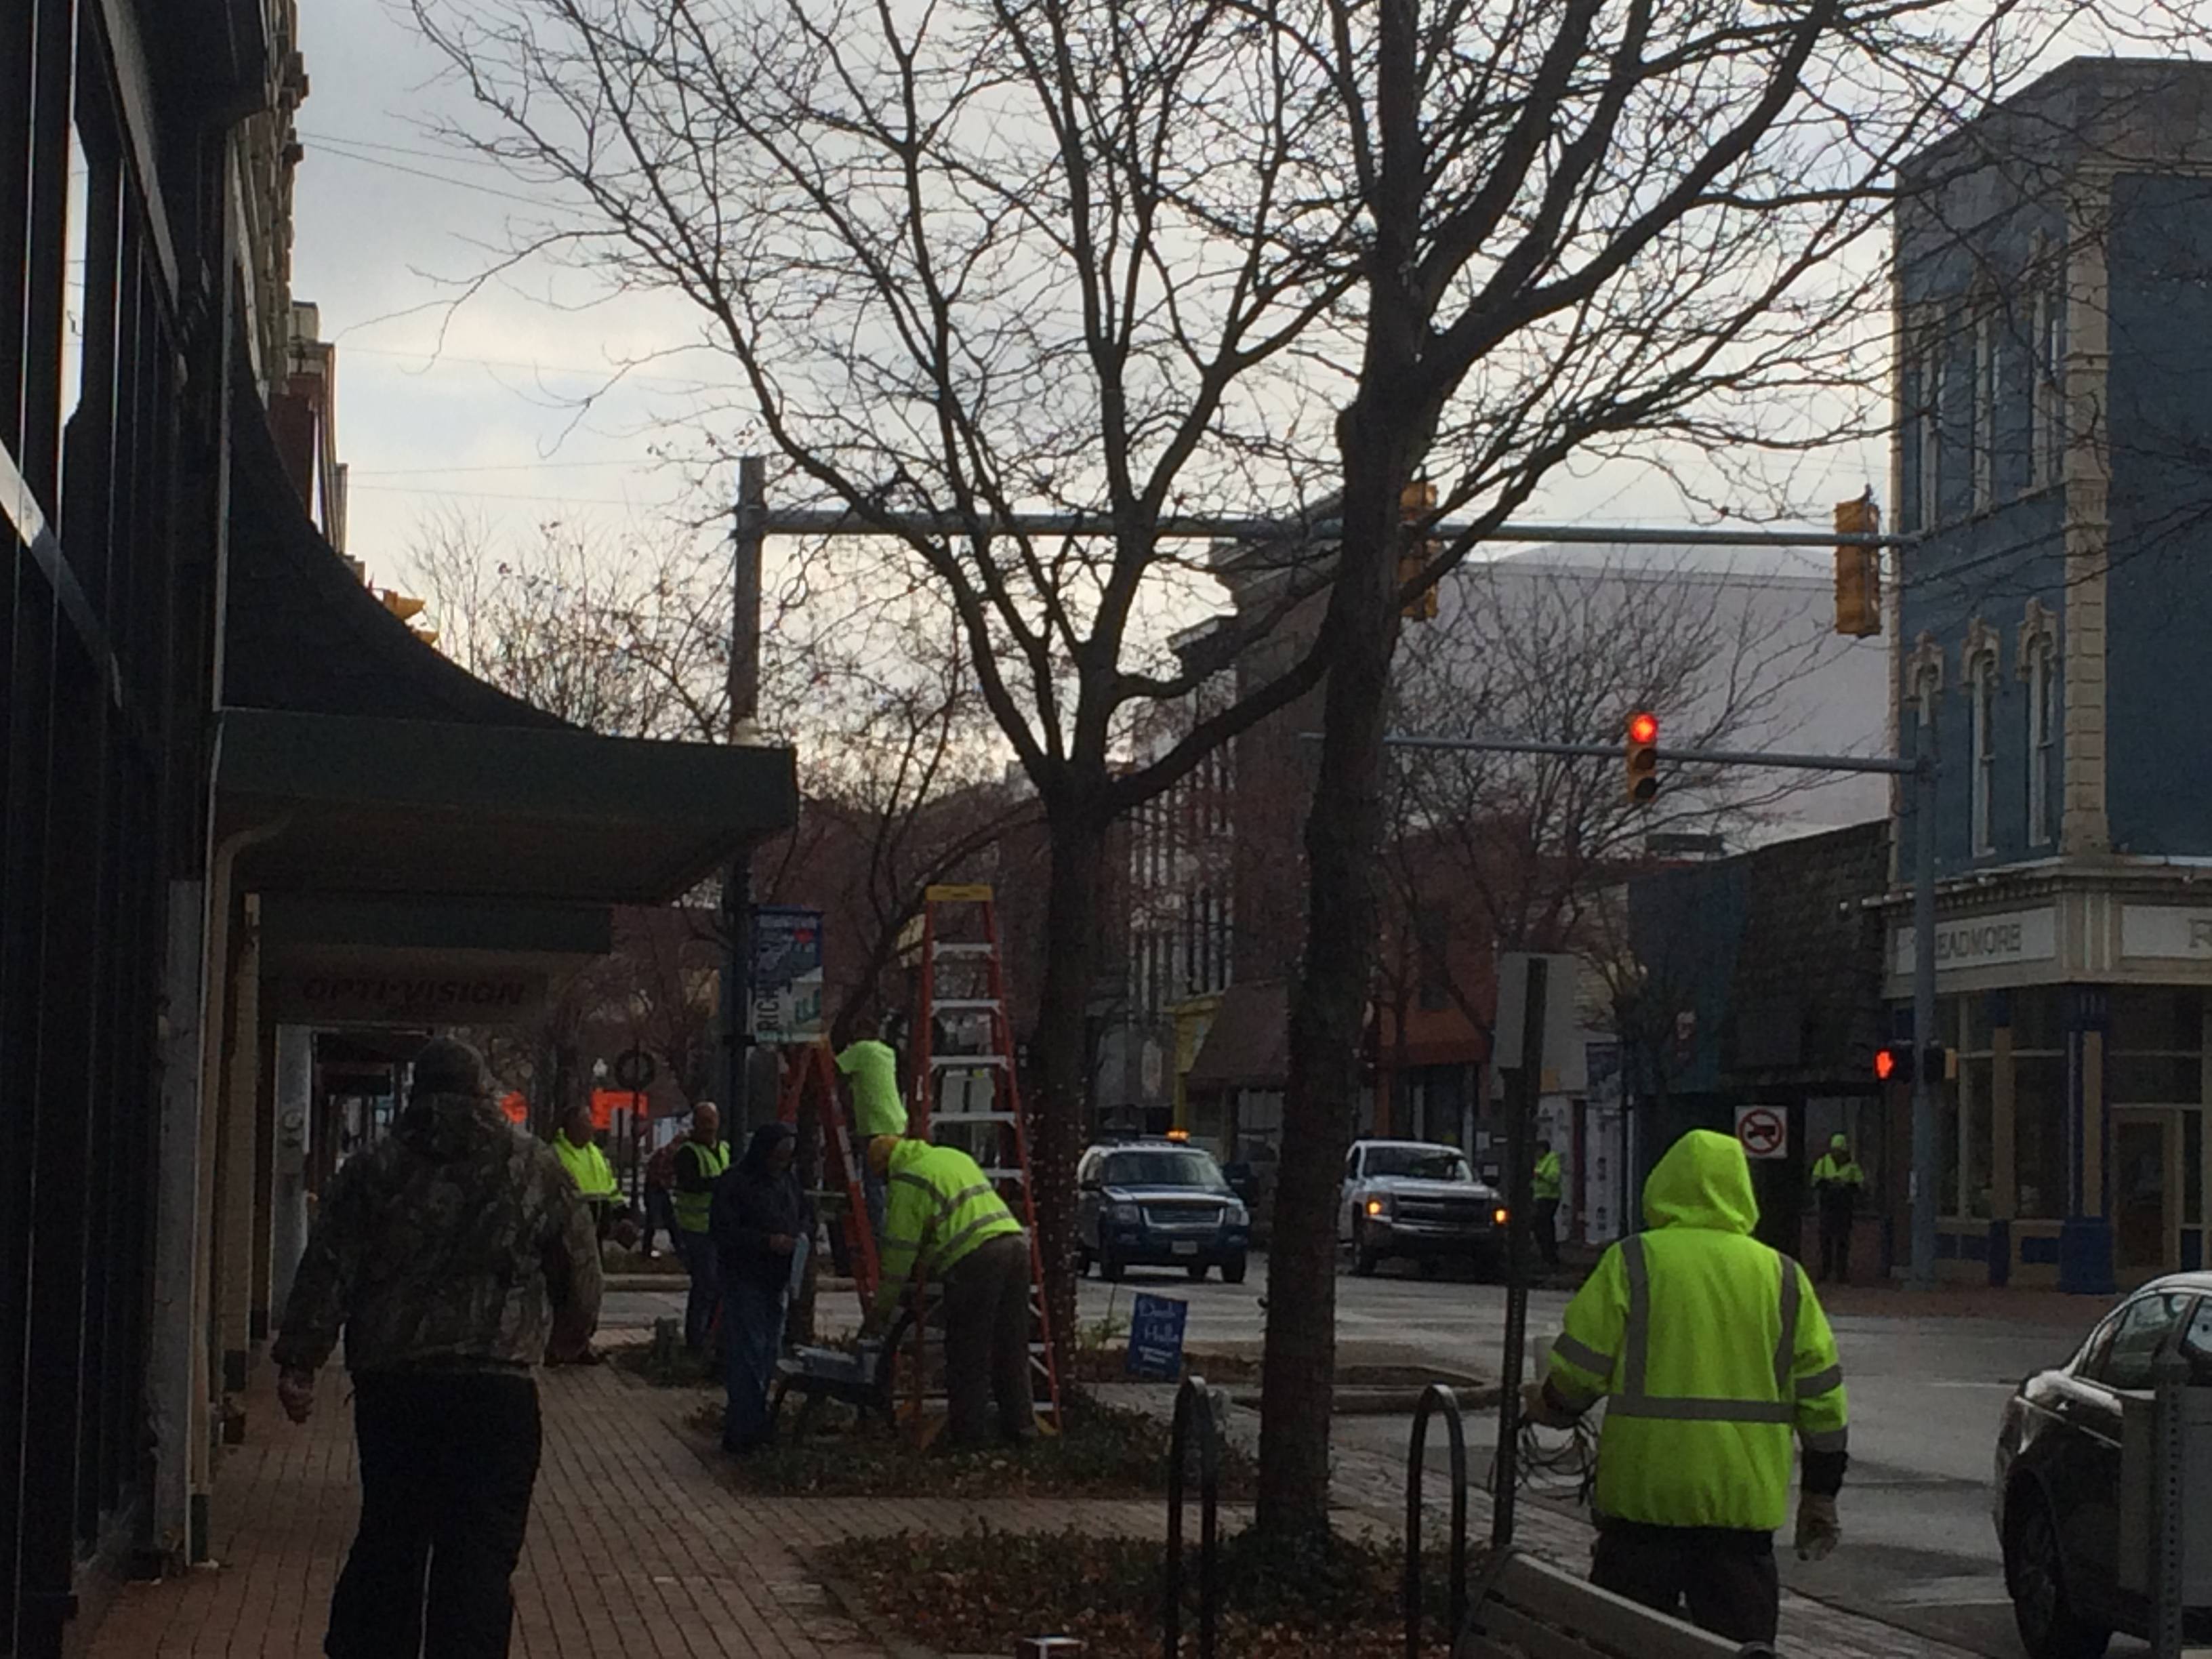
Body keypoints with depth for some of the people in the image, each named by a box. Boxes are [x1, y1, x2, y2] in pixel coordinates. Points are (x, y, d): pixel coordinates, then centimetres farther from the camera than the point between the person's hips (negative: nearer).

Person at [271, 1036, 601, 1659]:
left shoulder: (371, 1169, 7)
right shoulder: (535, 1168, 6)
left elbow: (326, 1271, 0)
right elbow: (581, 1270, 11)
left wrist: (298, 1362, 0)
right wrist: (570, 1331, 30)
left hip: (388, 1381, 2)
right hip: (496, 1385, -2)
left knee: (387, 1538, 15)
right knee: (479, 1551, -1)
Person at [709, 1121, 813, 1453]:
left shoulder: (788, 1179, 11)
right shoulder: (735, 1183, -12)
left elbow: (806, 1214, 23)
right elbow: (723, 1231, -16)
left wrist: (803, 1234, 0)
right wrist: (767, 1241, -23)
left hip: (777, 1280, 8)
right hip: (745, 1280, -8)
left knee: (769, 1354, 12)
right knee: (748, 1356, -10)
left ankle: (749, 1428, 21)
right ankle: (744, 1434, -9)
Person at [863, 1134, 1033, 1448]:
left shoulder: (907, 1181, 2)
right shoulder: (954, 1156, 27)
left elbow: (900, 1250, 2)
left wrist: (882, 1307, 11)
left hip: (977, 1257, -8)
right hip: (1016, 1242, 8)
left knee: (968, 1354, 0)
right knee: (1012, 1348, 14)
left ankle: (970, 1436, 2)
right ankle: (1019, 1425, 17)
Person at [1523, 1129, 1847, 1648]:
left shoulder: (1632, 1262, -3)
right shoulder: (1783, 1278, 7)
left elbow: (1577, 1370, -4)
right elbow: (1822, 1396, 8)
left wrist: (1548, 1405, 18)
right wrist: (1821, 1494, 16)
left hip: (1646, 1493, -2)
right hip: (1745, 1503, 2)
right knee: (1743, 1638, 7)